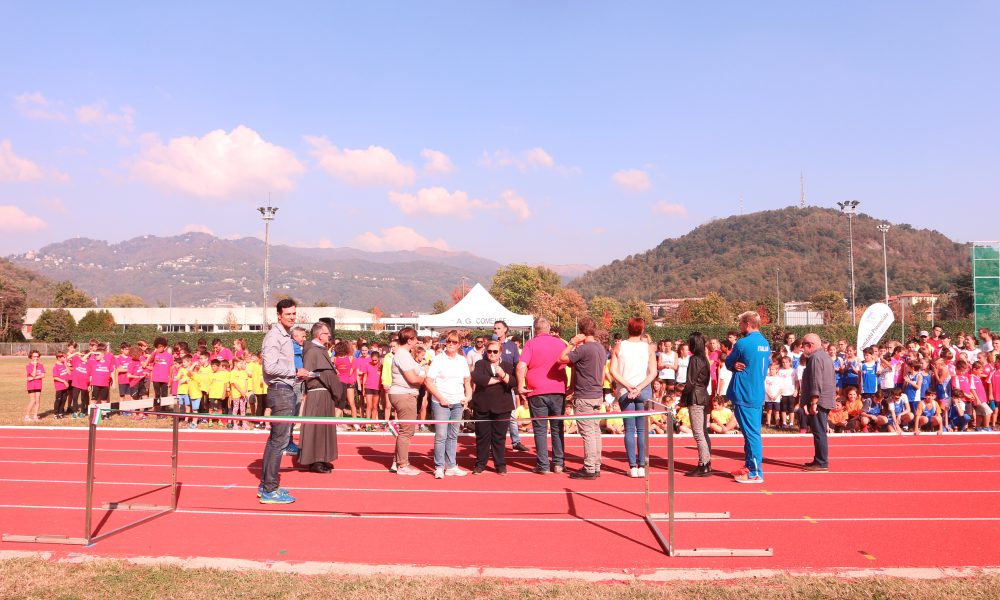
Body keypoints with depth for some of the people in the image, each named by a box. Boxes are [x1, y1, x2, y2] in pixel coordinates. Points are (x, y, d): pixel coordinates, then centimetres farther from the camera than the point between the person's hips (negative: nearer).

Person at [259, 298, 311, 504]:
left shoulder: (286, 336, 18)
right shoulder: (274, 336, -13)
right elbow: (271, 367, -22)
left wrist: (299, 376, 11)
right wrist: (296, 372, -14)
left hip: (286, 390, 10)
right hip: (280, 391, -10)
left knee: (275, 439, 15)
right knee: (280, 440, -9)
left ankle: (265, 486, 23)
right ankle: (270, 491, -4)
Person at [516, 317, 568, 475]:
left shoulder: (531, 343, -4)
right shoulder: (560, 343, 6)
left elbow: (521, 366, -15)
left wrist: (520, 385, -4)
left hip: (537, 392, -3)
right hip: (558, 391, 3)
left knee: (540, 429, 3)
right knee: (557, 428, 12)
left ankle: (543, 466, 4)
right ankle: (558, 463, 15)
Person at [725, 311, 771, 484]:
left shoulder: (742, 343, -16)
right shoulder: (765, 343, 9)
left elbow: (728, 363, -6)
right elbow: (767, 364, 15)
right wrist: (740, 366, 1)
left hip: (743, 395, -8)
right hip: (758, 394, 8)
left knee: (751, 433, -3)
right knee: (752, 432, 16)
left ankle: (756, 473, 3)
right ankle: (749, 466, 26)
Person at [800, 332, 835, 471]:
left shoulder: (815, 357, -15)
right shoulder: (825, 356, 19)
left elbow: (816, 383, -22)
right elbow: (832, 380, 24)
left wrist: (813, 402, -21)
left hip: (819, 401, -11)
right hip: (827, 400, 11)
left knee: (819, 432, -7)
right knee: (820, 432, 15)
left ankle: (822, 463, -4)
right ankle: (819, 460, 21)